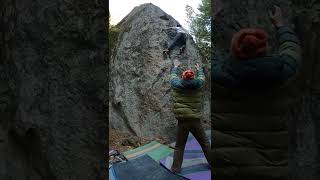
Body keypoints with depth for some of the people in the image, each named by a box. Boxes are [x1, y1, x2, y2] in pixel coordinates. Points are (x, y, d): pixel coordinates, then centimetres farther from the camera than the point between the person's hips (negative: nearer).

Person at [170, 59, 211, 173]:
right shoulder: (198, 84, -1)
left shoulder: (177, 85, -2)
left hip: (182, 121, 0)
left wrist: (175, 66, 39)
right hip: (195, 120, 0)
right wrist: (199, 69, 43)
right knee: (205, 143, 14)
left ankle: (176, 168, 12)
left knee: (179, 146, 9)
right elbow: (202, 76, 22)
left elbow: (173, 76, 20)